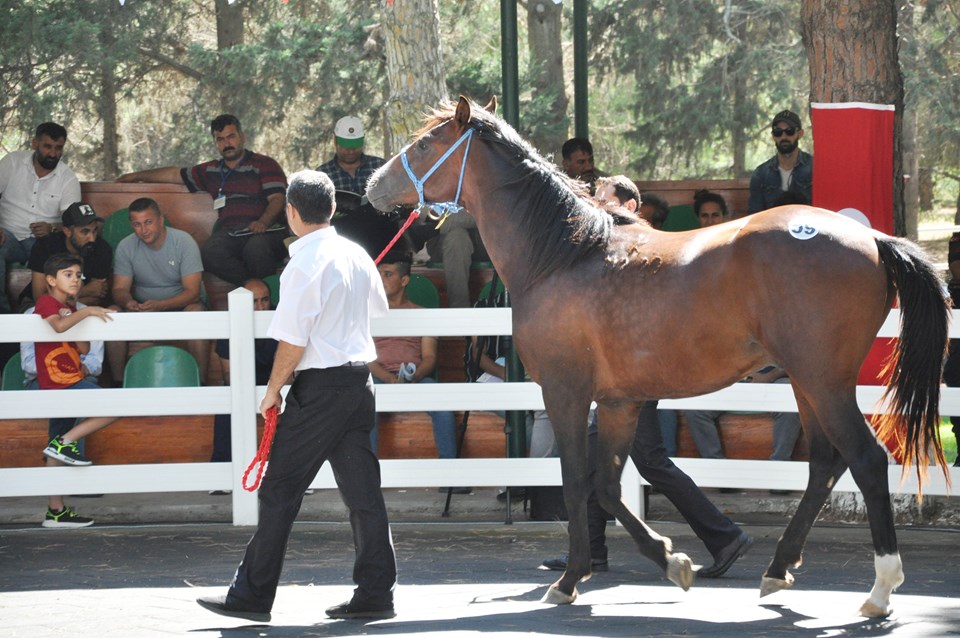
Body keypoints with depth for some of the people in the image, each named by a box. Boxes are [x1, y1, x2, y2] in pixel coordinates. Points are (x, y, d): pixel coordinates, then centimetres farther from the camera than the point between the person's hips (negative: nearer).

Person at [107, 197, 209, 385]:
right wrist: (128, 302, -33)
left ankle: (200, 382, -26)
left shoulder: (183, 242, -14)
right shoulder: (125, 247, -5)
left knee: (196, 313, -36)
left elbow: (192, 291, -19)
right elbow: (120, 289, -6)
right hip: (141, 307, 3)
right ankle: (118, 383, -15)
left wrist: (159, 305, -37)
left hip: (180, 306, -3)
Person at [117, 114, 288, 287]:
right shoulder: (211, 170, 28)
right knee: (210, 253, -34)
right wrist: (138, 176, 42)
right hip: (229, 232, 4)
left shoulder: (264, 164, 12)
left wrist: (262, 222, -21)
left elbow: (277, 199, -1)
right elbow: (175, 174, 39)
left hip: (264, 230, -4)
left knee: (257, 247, -42)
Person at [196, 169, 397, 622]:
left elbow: (293, 340, -18)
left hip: (320, 385, -8)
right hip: (359, 379, 8)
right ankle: (375, 593, 9)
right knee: (362, 490, 9)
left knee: (280, 491, -2)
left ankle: (252, 596, 1)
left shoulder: (304, 265, -16)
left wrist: (273, 390, -6)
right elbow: (379, 307, 28)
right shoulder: (357, 256, 8)